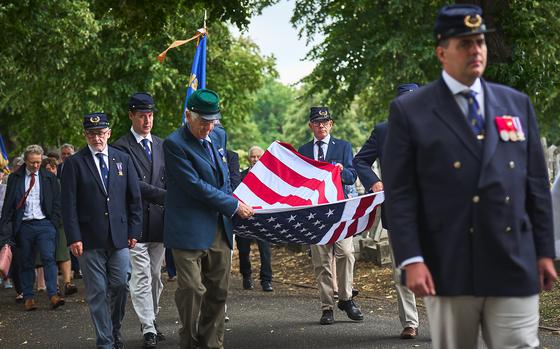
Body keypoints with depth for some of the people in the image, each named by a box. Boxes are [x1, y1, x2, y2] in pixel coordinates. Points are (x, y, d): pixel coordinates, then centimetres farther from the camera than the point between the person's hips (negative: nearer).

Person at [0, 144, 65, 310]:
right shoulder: (15, 178, 7)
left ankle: (53, 295, -16)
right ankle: (28, 298, 11)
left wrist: (54, 222, 0)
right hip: (24, 225, 1)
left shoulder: (49, 178, 8)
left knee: (48, 258, -13)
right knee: (26, 263, 5)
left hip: (44, 224, -1)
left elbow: (57, 202, 10)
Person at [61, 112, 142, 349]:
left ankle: (115, 328, 27)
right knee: (97, 292, 1)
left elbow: (134, 198, 10)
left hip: (119, 236, 2)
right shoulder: (74, 163, 0)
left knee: (120, 285, 3)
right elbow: (69, 204, -3)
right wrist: (73, 237, -10)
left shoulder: (123, 159, 9)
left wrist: (134, 231, 4)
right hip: (89, 239, -2)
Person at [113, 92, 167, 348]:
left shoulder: (161, 145, 14)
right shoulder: (122, 147, -6)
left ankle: (151, 319, 21)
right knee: (141, 276, -7)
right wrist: (166, 195, -19)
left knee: (155, 276, 11)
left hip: (159, 221, 5)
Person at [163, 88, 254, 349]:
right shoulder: (174, 144, -13)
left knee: (218, 291, 9)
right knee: (192, 290, -5)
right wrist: (233, 206, -12)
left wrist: (230, 204, 14)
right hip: (190, 229, -7)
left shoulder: (219, 136, 11)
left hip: (219, 228, 7)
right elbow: (195, 186, -17)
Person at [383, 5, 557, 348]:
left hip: (514, 267, 3)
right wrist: (411, 260, -12)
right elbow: (399, 193, -4)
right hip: (448, 268, -2)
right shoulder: (410, 111, 0)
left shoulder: (518, 104, 12)